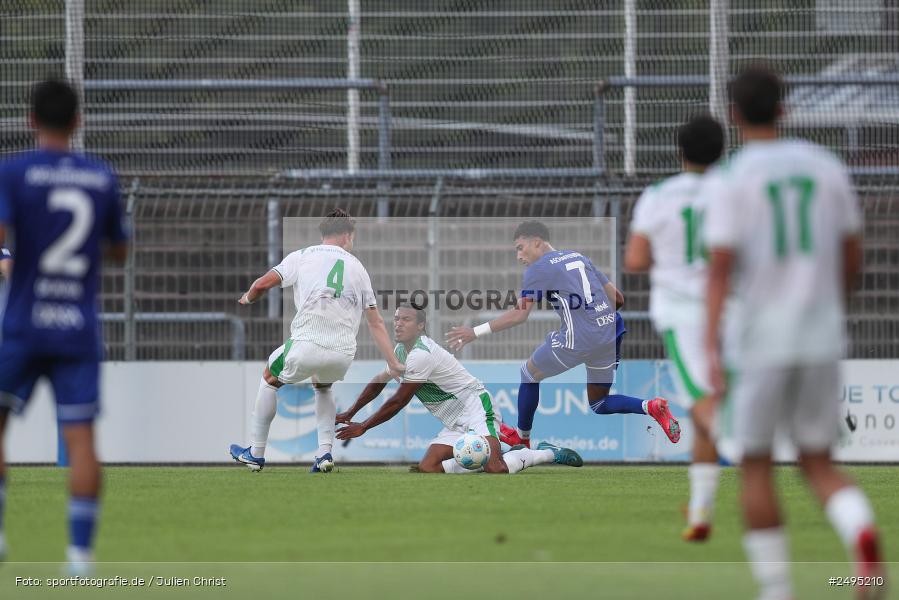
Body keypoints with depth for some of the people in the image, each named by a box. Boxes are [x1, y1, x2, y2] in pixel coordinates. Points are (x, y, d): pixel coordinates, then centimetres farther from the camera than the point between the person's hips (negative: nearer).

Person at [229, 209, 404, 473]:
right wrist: (393, 364, 17)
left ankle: (256, 454, 30)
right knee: (323, 387, 35)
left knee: (270, 379, 26)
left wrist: (247, 299, 23)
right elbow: (376, 324, 15)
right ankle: (325, 453, 17)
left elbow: (262, 284, 0)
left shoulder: (301, 256, 9)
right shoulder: (357, 267, 17)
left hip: (307, 347, -3)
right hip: (343, 353, 3)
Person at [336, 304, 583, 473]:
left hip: (475, 407, -10)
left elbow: (398, 402, -17)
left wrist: (362, 427, -9)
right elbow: (379, 382, 27)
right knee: (427, 469, -6)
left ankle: (548, 454, -4)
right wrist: (349, 415, 25)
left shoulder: (421, 354, -20)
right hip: (455, 424, 10)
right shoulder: (401, 350, 11)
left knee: (494, 469, -29)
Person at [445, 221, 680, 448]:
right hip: (609, 338, 7)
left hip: (579, 340, -7)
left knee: (529, 373, 19)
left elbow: (519, 314, -10)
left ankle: (522, 436, 32)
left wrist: (476, 332, -6)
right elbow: (616, 297, 17)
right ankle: (651, 407, -5)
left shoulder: (538, 268, -3)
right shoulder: (579, 257, 18)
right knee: (599, 404, 20)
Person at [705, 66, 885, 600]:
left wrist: (712, 349, -20)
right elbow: (853, 255, 10)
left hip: (760, 336, -3)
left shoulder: (732, 179, -8)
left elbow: (721, 267, -16)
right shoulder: (826, 166, 5)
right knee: (818, 463, 11)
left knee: (756, 463, 11)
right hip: (822, 336, 4)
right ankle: (863, 535, -21)